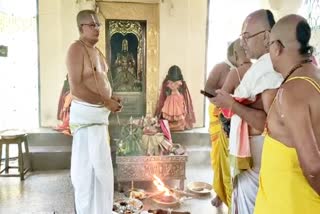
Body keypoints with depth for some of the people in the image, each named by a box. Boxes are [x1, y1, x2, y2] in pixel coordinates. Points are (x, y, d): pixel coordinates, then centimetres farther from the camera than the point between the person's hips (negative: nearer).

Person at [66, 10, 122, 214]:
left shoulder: (96, 51, 15)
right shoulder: (77, 48, -13)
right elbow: (76, 87, -20)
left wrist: (112, 98, 6)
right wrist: (106, 102, -17)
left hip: (98, 113, 9)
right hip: (87, 113, -9)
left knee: (99, 164, 17)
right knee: (91, 165, -2)